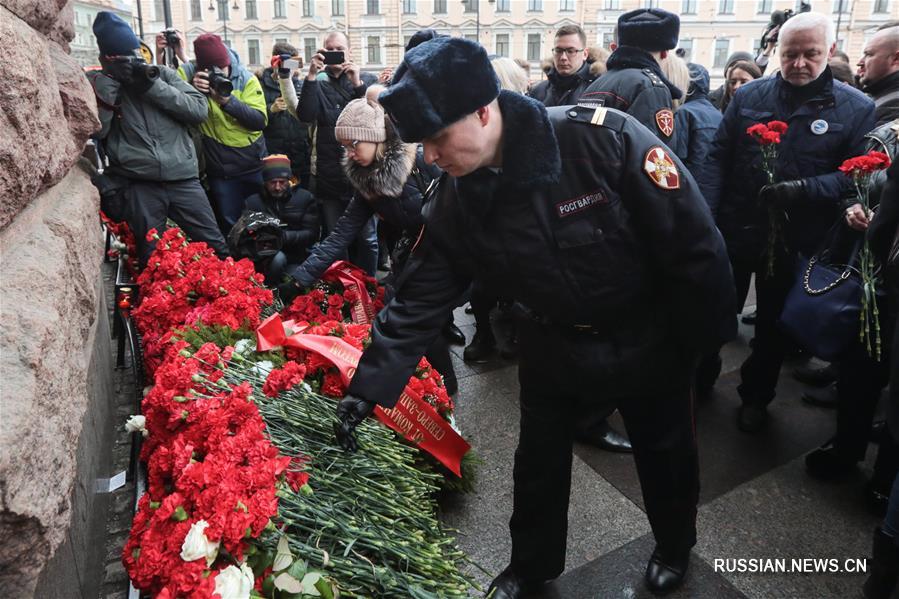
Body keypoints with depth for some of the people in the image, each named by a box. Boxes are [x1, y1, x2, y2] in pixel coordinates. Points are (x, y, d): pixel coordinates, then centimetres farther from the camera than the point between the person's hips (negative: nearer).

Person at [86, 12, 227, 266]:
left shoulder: (163, 73, 10)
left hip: (183, 179, 1)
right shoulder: (97, 82, 7)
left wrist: (153, 85, -9)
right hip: (138, 186, -1)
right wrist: (110, 79, -9)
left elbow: (199, 109, -2)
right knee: (153, 258, 8)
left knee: (216, 248, 5)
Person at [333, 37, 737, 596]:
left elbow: (693, 240, -22)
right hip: (553, 344, 3)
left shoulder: (604, 138, -30)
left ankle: (675, 547, 51)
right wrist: (368, 389, -15)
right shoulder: (453, 204, -15)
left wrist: (707, 335, -14)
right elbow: (417, 302, -11)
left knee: (664, 450, 19)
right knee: (538, 460, 16)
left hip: (648, 337, -2)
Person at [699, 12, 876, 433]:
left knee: (774, 325, 16)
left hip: (795, 242, 0)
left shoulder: (856, 108, -3)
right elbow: (718, 158, -2)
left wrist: (804, 189, -23)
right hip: (734, 231, 1)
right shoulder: (748, 95, 1)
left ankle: (755, 397, 36)